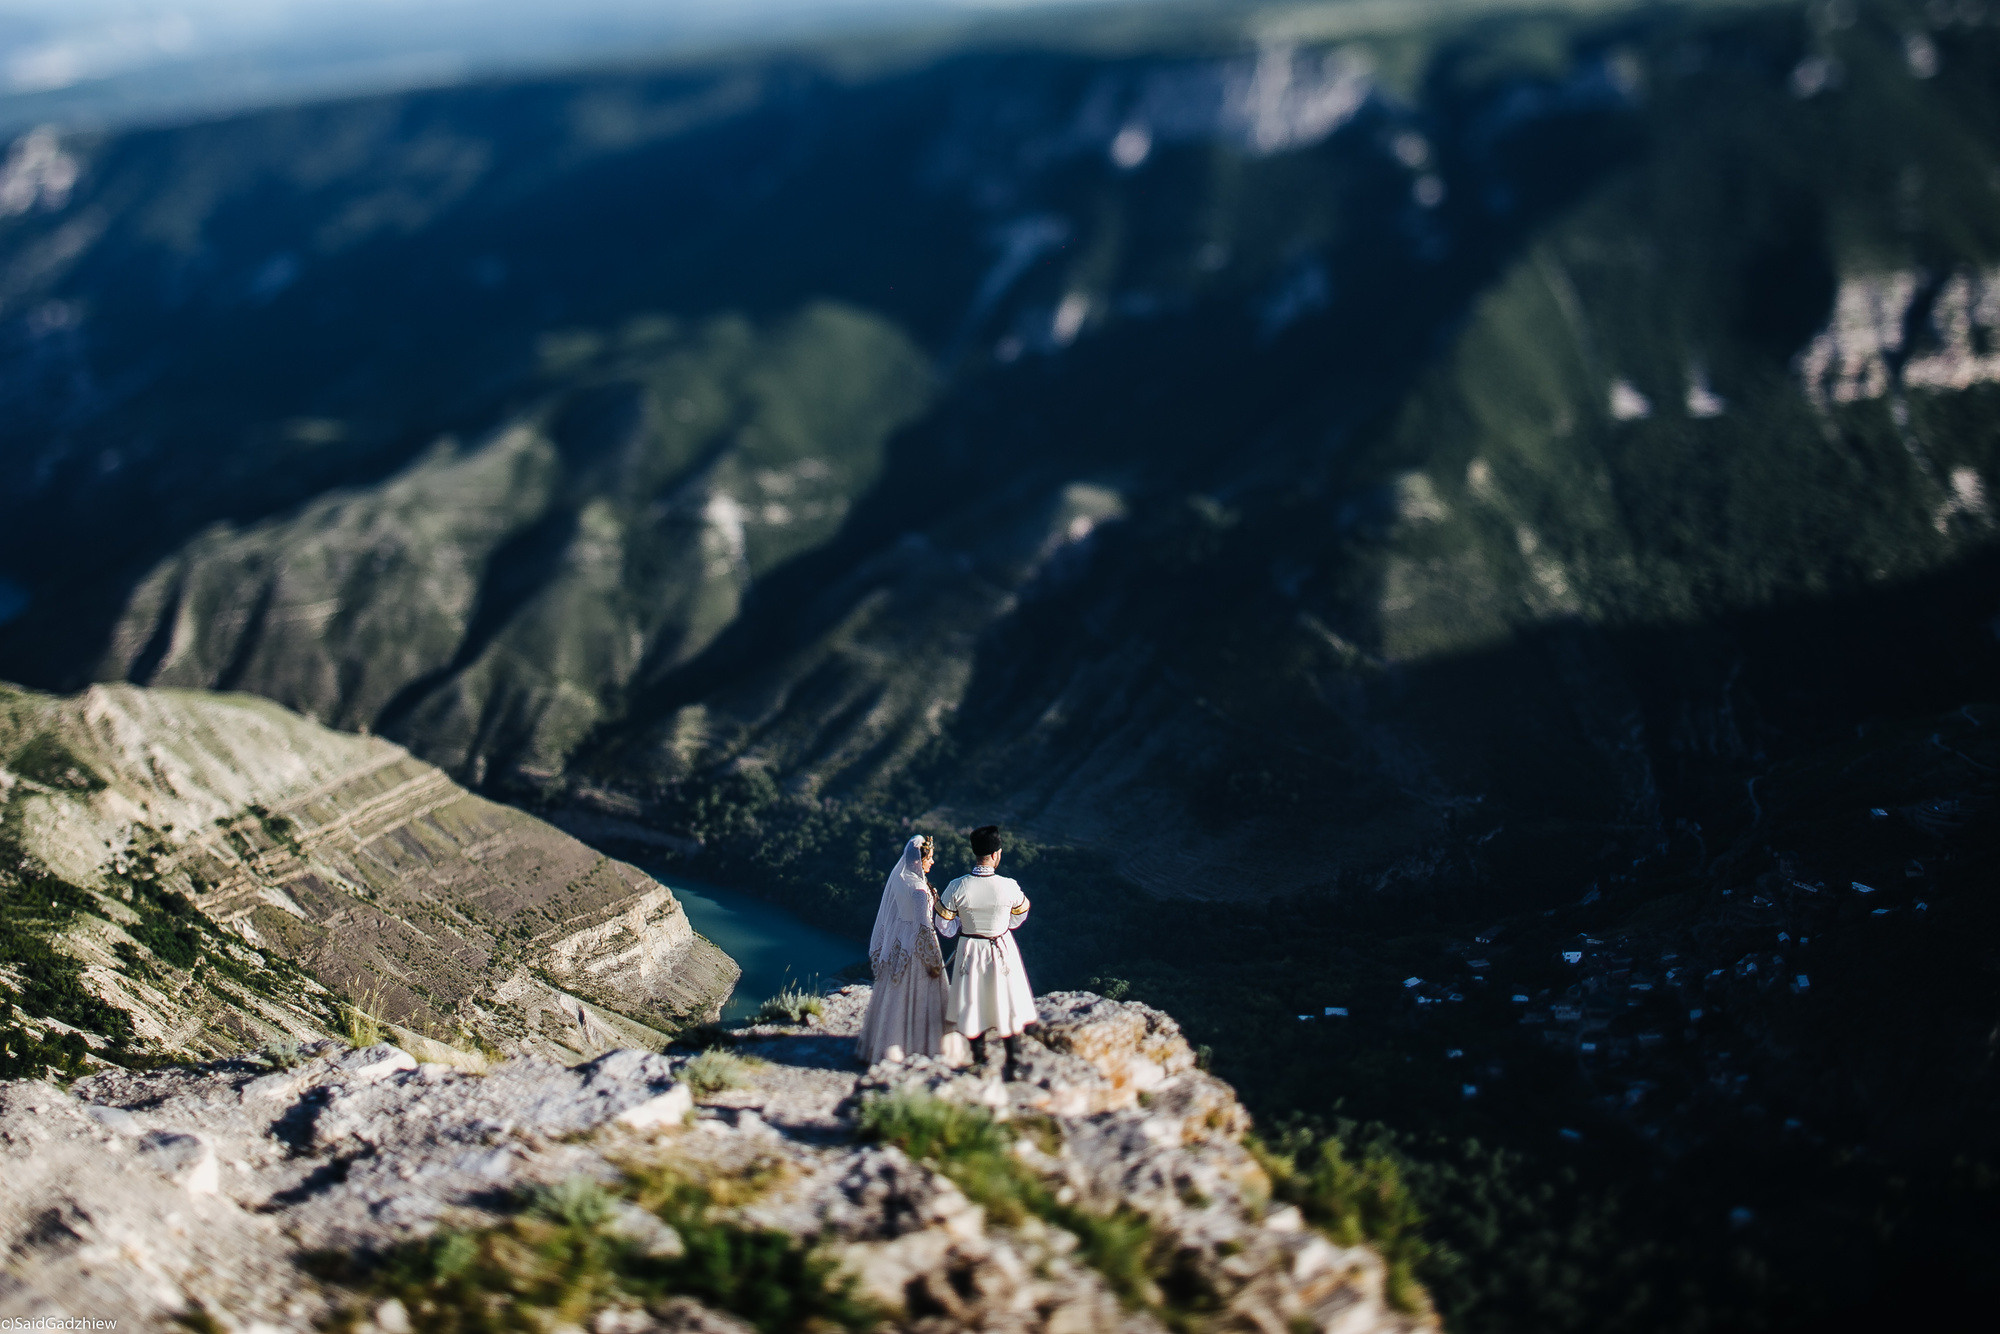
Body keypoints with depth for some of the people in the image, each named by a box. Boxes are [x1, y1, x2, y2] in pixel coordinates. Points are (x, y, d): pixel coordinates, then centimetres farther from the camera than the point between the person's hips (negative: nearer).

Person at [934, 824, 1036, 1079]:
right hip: (1003, 951, -1)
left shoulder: (957, 888, -19)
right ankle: (1013, 1062, 23)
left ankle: (979, 1061, 31)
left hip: (970, 951, 1)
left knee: (974, 1005, 18)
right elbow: (1018, 919, -1)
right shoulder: (1009, 887, -20)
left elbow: (945, 929, -8)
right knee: (1006, 1006, 15)